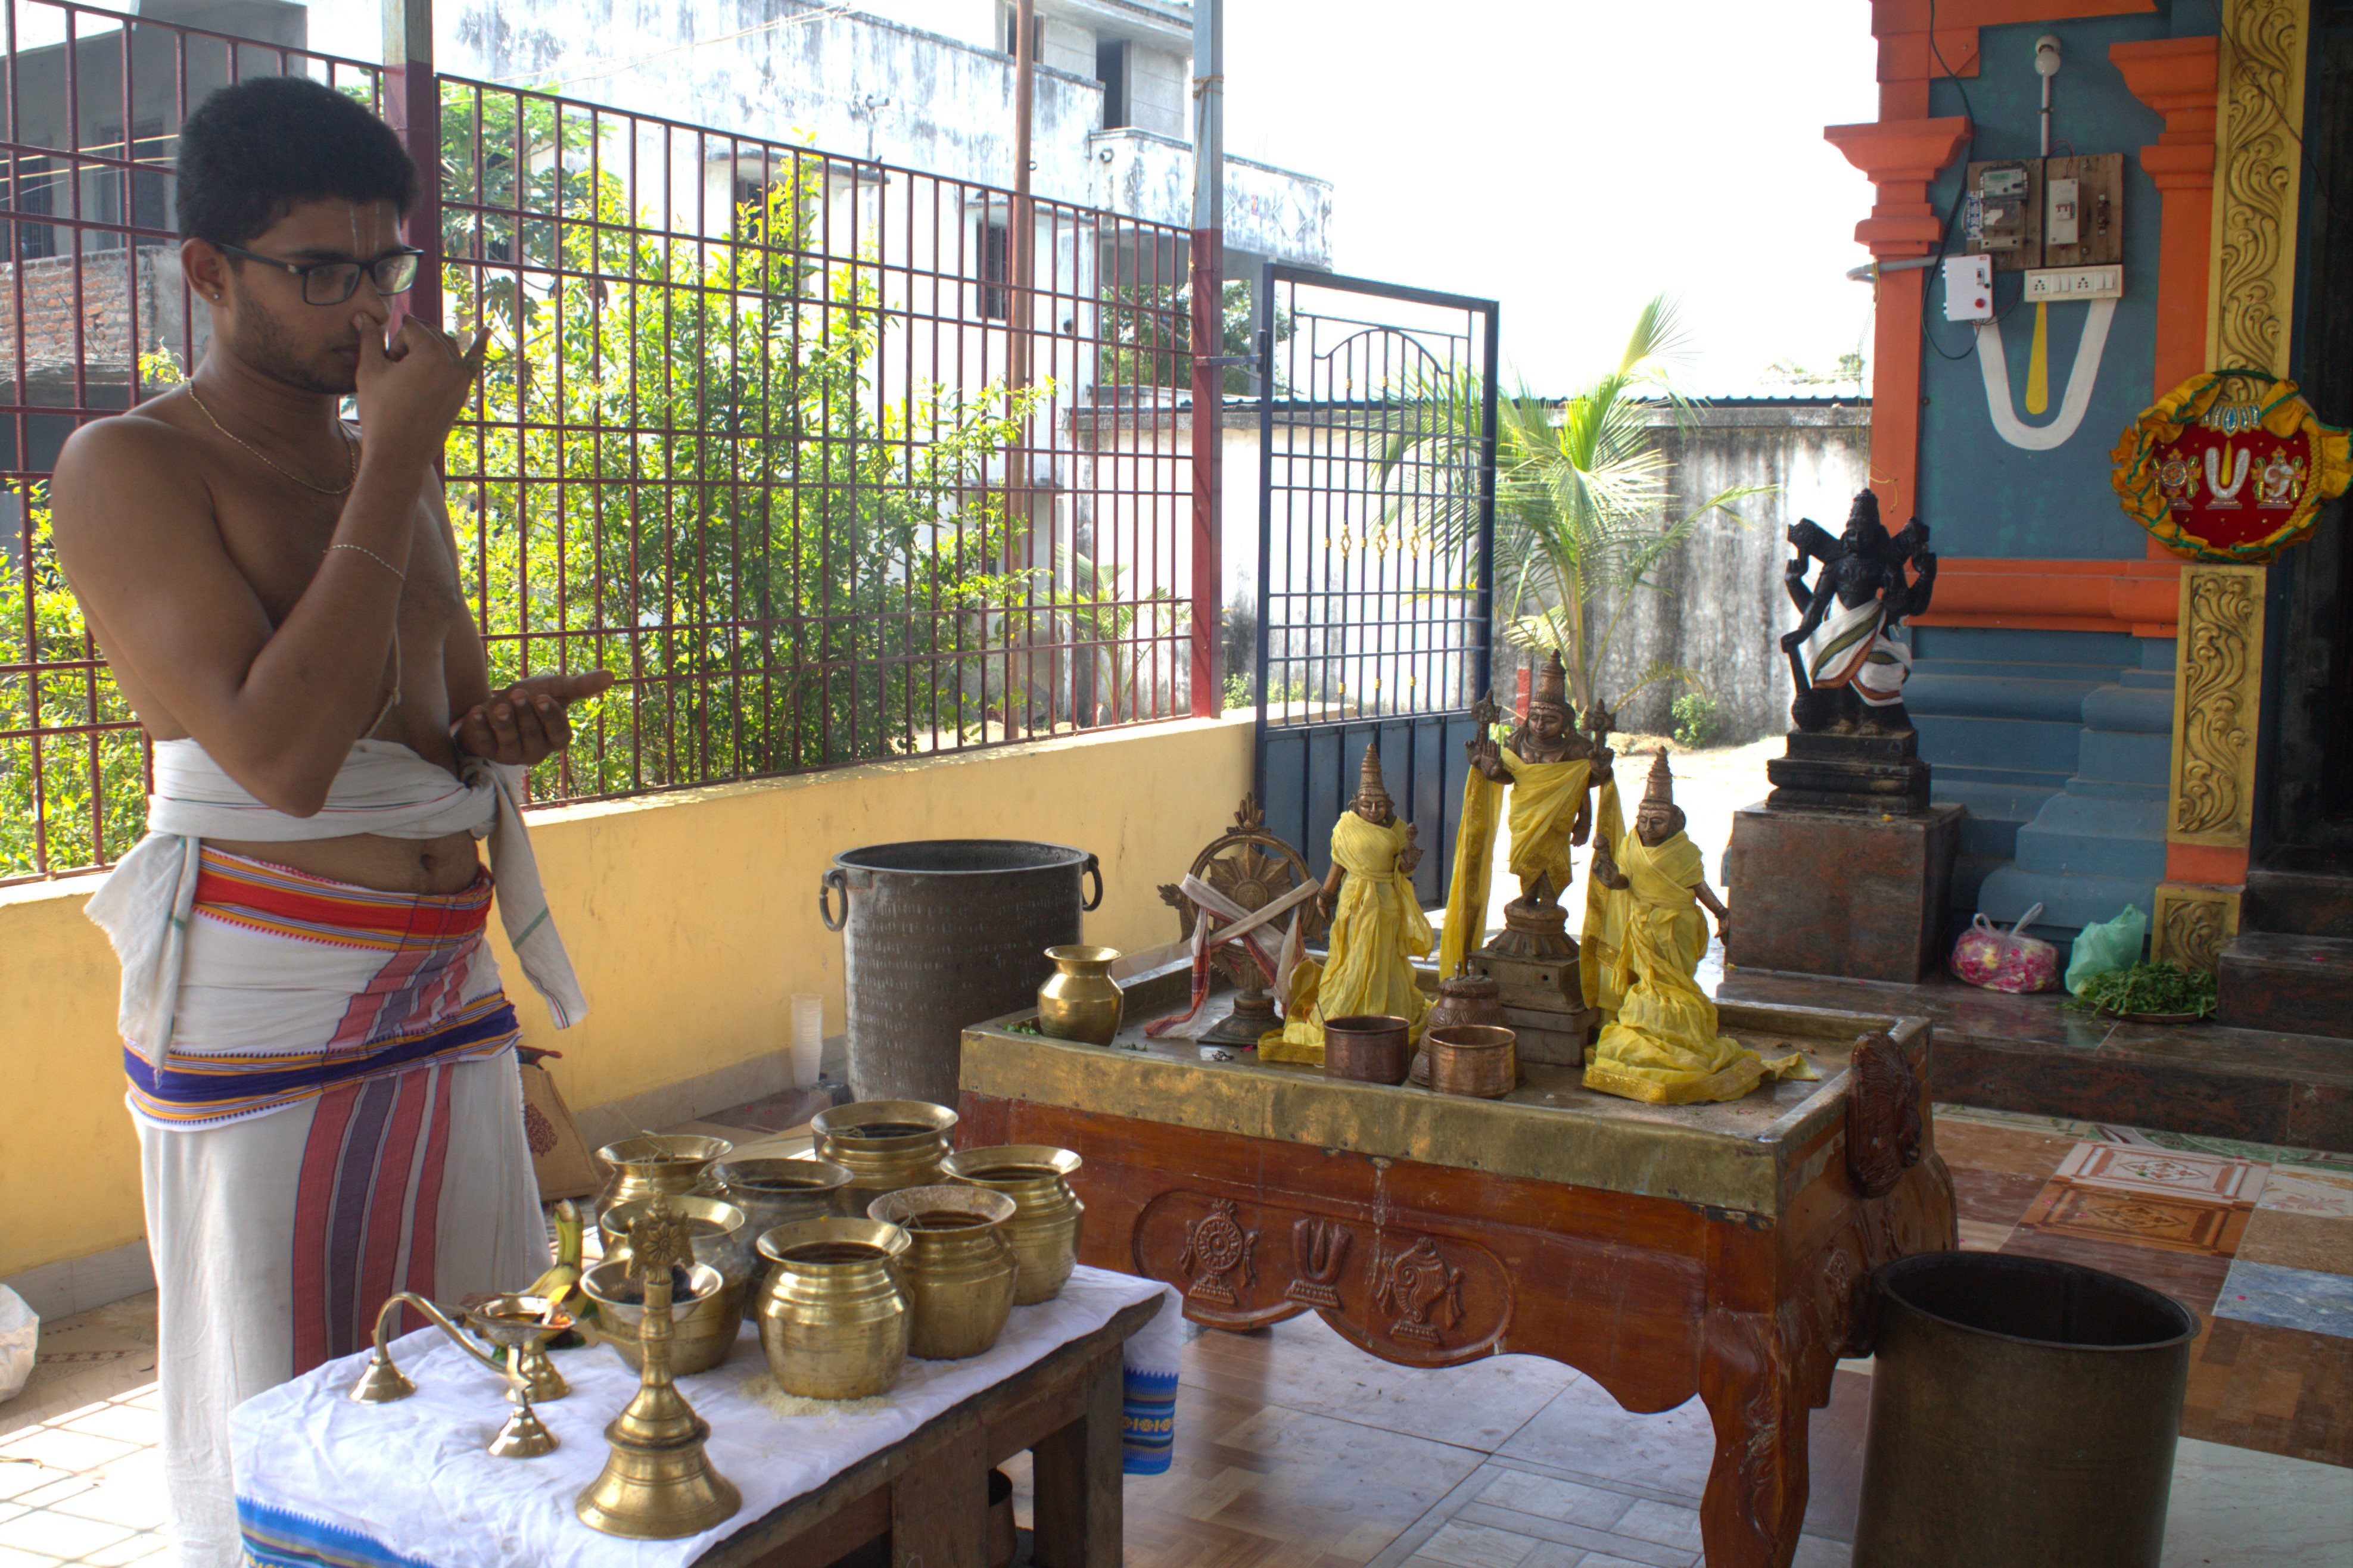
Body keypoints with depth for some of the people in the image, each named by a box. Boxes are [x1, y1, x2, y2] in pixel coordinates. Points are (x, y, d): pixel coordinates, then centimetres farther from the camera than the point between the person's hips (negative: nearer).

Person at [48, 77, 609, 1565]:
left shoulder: (395, 473, 15)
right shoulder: (129, 467, -8)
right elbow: (281, 754, -20)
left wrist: (505, 729, 1)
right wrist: (394, 467, -17)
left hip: (451, 992, 7)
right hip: (266, 1017, -6)